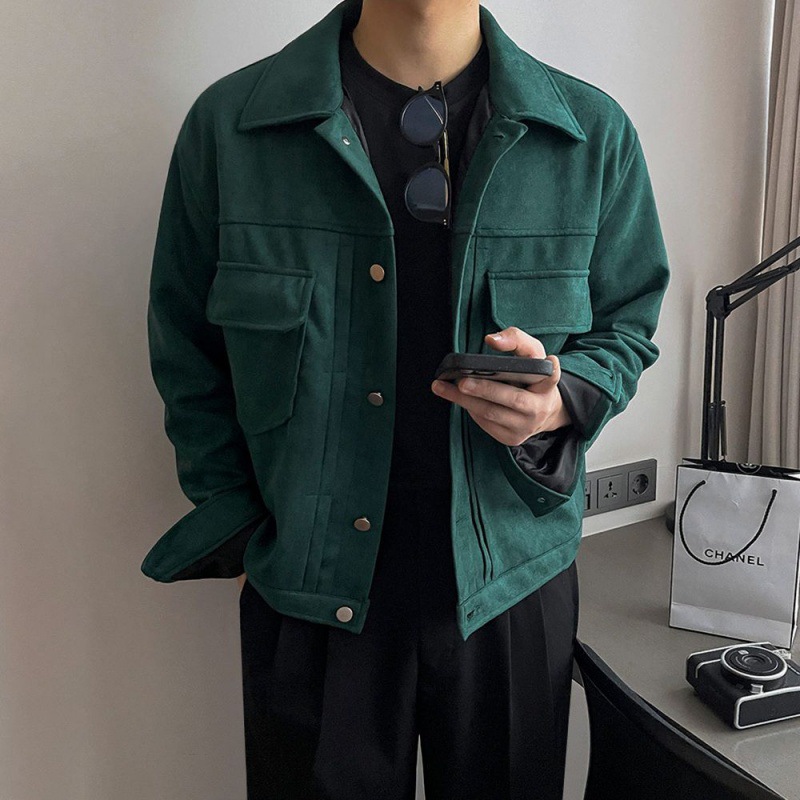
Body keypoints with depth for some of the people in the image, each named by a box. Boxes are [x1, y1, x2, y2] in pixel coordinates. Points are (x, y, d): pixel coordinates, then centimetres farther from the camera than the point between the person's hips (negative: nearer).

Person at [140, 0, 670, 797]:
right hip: (309, 601, 0)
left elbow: (627, 326, 7)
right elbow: (188, 354, 3)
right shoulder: (229, 124, -5)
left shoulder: (594, 133, -3)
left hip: (515, 589, 2)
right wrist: (242, 529, 0)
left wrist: (562, 398, -15)